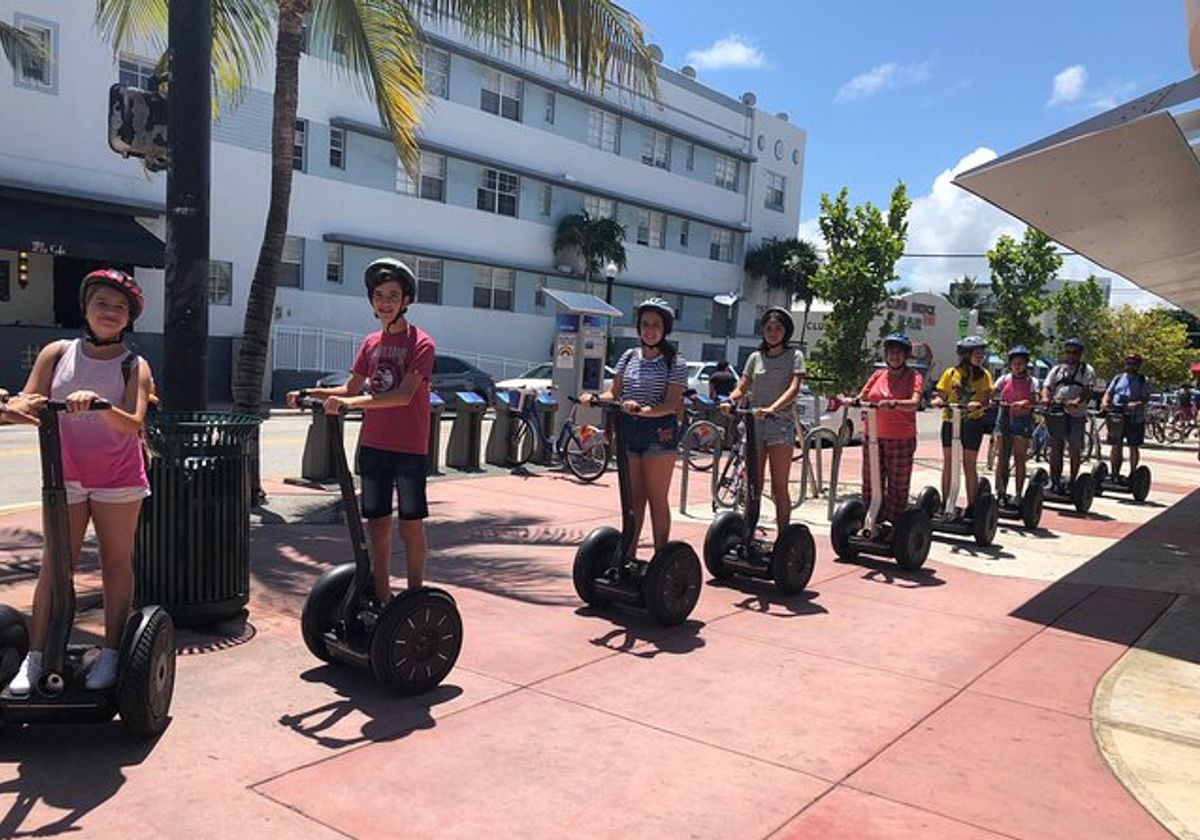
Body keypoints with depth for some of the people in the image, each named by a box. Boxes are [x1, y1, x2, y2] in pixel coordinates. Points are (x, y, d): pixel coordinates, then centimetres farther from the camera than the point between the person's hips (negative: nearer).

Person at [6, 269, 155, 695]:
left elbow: (134, 424, -17)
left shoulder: (133, 366, -5)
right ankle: (35, 656, 10)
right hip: (66, 476, 2)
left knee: (116, 562, 5)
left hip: (118, 479, -1)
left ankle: (110, 652, 13)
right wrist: (18, 407, -26)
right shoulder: (57, 353, 1)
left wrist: (98, 404, -35)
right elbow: (26, 403, -3)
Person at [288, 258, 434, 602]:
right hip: (372, 445, 6)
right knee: (377, 525, 10)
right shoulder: (371, 343, 10)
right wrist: (309, 393, 2)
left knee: (411, 525, 3)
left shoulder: (421, 344, -9)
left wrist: (352, 402, -30)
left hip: (409, 449, -6)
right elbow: (350, 389, 15)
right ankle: (382, 598, 21)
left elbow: (404, 395, -22)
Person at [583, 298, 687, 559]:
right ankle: (628, 554, 17)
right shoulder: (629, 356, 11)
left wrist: (643, 409, -31)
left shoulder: (675, 363, -4)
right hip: (628, 431, 4)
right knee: (632, 498, 10)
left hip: (659, 433, -4)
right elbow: (614, 393, 9)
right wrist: (595, 398, -13)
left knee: (657, 498, 1)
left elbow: (671, 404, -14)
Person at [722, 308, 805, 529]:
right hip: (754, 423, 3)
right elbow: (741, 388, 8)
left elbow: (794, 389, -11)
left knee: (779, 487, -2)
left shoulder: (794, 356, 3)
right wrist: (729, 401, -16)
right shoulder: (755, 357, 14)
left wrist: (772, 408, -29)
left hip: (781, 425, -3)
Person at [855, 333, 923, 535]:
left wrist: (892, 403, -36)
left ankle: (894, 525, 10)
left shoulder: (913, 376, -1)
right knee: (871, 484, 7)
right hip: (874, 437, 4)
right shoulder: (878, 375, 11)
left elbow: (914, 403, -18)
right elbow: (862, 397, 8)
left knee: (898, 487, 3)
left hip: (901, 439, -4)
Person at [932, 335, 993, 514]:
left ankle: (971, 506, 8)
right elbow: (942, 396, 5)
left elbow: (986, 396, -6)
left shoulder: (983, 375, 6)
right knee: (947, 464, 5)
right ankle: (945, 505, 13)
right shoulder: (951, 373, 5)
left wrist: (978, 403, -27)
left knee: (970, 465, 1)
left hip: (972, 422, -1)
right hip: (950, 421, 1)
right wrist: (938, 401, -17)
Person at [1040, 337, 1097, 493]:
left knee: (1075, 450, 0)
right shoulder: (1057, 369, 18)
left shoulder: (1086, 370, 7)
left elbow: (1088, 389, -7)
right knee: (1055, 448, 2)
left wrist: (1078, 401, -27)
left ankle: (1072, 482, 11)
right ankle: (1054, 482, 7)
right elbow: (1047, 386, 9)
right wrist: (1045, 397, -14)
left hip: (1076, 415, -2)